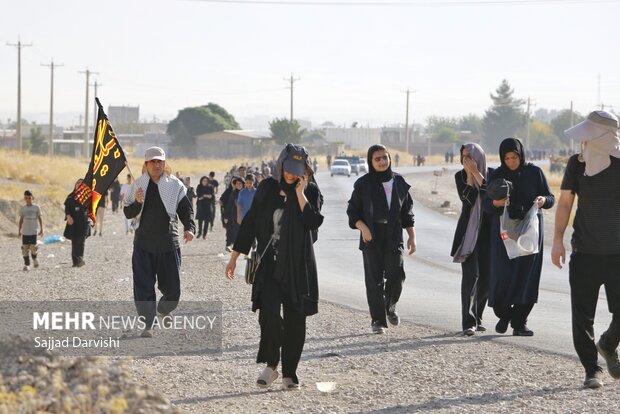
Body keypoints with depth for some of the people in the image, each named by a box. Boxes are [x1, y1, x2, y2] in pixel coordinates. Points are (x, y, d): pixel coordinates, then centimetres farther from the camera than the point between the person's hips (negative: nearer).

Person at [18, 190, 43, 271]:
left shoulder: (36, 208, 0)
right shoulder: (22, 208, 5)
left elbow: (40, 219, 6)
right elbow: (21, 220, 11)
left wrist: (41, 229, 3)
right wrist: (19, 231, 11)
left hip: (33, 232, -2)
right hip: (25, 232, 2)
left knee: (33, 248, -9)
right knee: (25, 248, -1)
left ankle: (34, 259, 20)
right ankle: (26, 264, 6)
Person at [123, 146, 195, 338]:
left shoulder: (175, 185, 3)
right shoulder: (139, 185, 5)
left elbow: (186, 209, 5)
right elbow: (128, 213, 5)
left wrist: (189, 228, -14)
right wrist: (137, 203, -16)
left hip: (169, 244, 0)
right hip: (143, 244, 0)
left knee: (172, 289, 2)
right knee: (143, 287, -6)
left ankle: (163, 310, 34)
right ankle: (147, 325, 3)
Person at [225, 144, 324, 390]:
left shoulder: (311, 191, 1)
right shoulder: (268, 188, 5)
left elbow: (313, 222, -15)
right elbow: (250, 222, 9)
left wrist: (300, 192, -15)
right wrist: (234, 257, 8)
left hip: (298, 266, 0)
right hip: (269, 263, 0)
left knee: (295, 320, 1)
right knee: (269, 312, -17)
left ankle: (289, 373, 12)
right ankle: (270, 366, -1)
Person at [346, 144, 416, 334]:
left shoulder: (399, 182, 8)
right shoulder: (363, 184, 0)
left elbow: (407, 212, 13)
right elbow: (352, 210, 2)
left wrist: (412, 237, 8)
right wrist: (363, 227, -15)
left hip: (394, 237, 2)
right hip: (372, 238, -2)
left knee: (396, 275, -9)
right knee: (374, 279, -3)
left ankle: (390, 306, 20)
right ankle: (377, 320, 5)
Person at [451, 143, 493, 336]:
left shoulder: (491, 174, 2)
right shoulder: (460, 176, 3)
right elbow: (466, 199, -12)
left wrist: (476, 172, -17)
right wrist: (469, 175, -16)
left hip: (487, 231, 1)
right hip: (468, 231, -1)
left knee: (485, 277, 5)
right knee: (470, 275, -13)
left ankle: (477, 318, 21)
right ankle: (469, 322, -17)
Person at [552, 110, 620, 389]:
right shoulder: (577, 163, 0)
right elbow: (566, 201, 6)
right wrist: (557, 240, 1)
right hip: (584, 252, 1)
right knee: (583, 316, -2)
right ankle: (592, 369, 9)